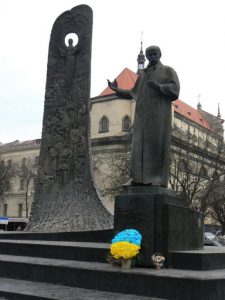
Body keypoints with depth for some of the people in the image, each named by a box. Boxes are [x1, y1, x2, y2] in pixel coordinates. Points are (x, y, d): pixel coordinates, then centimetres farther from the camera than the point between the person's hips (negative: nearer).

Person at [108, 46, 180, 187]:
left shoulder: (168, 71, 7)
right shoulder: (143, 75, 24)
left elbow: (175, 88, -8)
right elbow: (133, 93, 25)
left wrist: (158, 87, -24)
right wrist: (117, 89, 13)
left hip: (159, 113, -5)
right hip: (143, 114, 5)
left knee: (157, 143, -12)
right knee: (141, 144, -4)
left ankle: (158, 178, -12)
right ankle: (141, 177, -5)